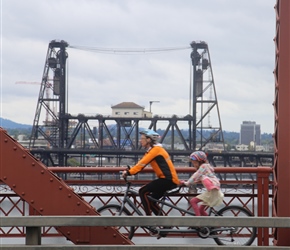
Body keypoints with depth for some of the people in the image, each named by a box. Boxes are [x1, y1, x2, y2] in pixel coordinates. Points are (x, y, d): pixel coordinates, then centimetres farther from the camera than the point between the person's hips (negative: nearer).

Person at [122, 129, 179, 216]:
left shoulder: (156, 149, -13)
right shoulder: (151, 150, 18)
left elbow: (142, 163, -22)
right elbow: (141, 163, 11)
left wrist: (128, 172, -26)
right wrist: (128, 171, -1)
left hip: (169, 179, -10)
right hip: (167, 179, 10)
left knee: (143, 191, -13)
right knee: (150, 200, 14)